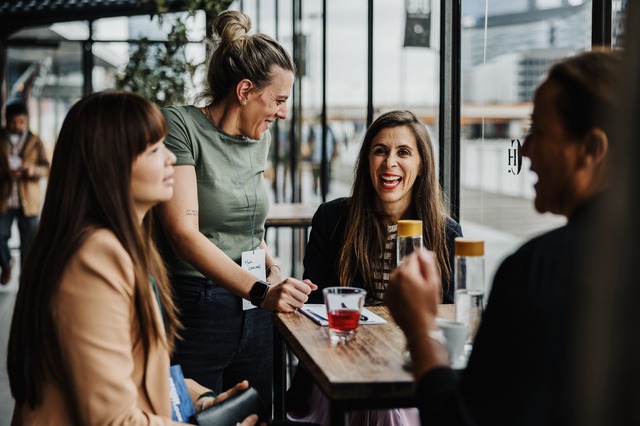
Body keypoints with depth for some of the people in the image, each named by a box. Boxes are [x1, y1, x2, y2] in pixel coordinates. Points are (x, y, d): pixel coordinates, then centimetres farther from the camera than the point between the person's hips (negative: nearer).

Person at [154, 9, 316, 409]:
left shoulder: (259, 138, 11)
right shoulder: (181, 125, -11)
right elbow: (184, 233, -20)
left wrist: (273, 267, 5)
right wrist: (260, 290, -28)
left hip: (254, 316, 7)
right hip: (195, 313, -6)